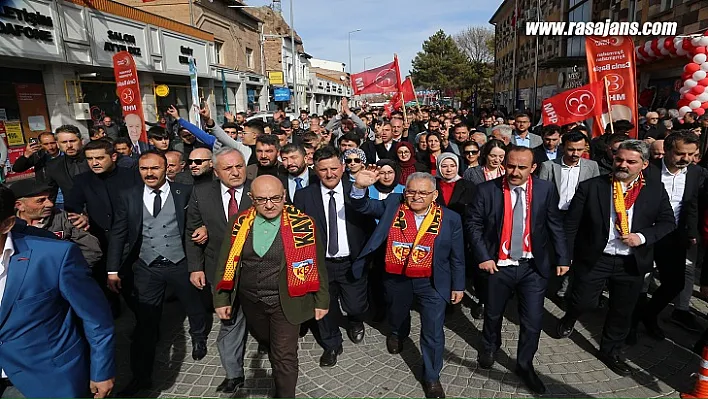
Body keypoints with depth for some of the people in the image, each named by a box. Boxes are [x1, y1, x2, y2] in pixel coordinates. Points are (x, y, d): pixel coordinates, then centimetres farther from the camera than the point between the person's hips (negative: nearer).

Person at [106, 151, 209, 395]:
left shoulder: (184, 193, -5)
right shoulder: (127, 197, 0)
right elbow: (117, 235, 1)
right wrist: (113, 270, -2)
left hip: (180, 264, 0)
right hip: (147, 268, 1)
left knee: (194, 307, 19)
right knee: (145, 321, 8)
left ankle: (199, 339, 50)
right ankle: (141, 376, 24)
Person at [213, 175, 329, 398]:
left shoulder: (303, 224, -15)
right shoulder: (239, 224, -5)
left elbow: (317, 264, -6)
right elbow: (225, 262, 3)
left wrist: (321, 300, -1)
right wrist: (221, 299, 4)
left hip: (286, 303, -4)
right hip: (250, 302, 5)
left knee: (285, 357, 3)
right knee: (266, 342, 26)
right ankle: (280, 370, 56)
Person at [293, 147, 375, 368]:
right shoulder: (303, 196, -7)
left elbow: (369, 225, -1)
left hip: (352, 263, 0)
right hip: (320, 264, 1)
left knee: (356, 306, 5)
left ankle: (355, 322, 44)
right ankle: (331, 345, 42)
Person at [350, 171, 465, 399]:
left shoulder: (450, 219, -9)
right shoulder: (392, 206, -8)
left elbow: (457, 257, -1)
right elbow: (362, 206, -13)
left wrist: (458, 286, 4)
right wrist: (360, 187, -34)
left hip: (432, 283, -2)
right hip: (396, 280, 2)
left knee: (433, 332, 4)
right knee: (397, 315, 27)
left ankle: (431, 377, 27)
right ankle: (397, 334, 62)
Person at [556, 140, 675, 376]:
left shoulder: (656, 190, -2)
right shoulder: (591, 187, -10)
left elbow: (668, 222, 6)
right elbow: (571, 223, -7)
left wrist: (643, 237, -13)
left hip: (632, 262, 3)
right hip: (593, 259, -2)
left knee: (622, 311, 14)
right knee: (584, 302, 6)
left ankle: (610, 351, 36)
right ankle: (568, 321, 41)